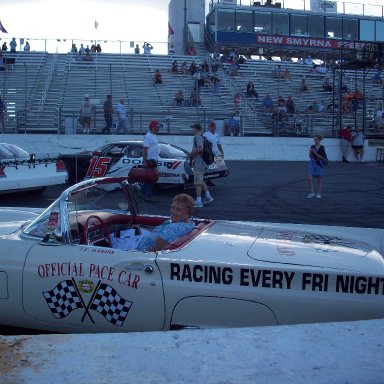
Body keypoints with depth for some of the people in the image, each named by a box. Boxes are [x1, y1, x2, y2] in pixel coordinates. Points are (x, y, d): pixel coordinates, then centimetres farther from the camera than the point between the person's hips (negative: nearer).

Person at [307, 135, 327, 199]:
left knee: (319, 179, 5)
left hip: (319, 163, -4)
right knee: (310, 177, -7)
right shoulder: (312, 147, 5)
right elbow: (310, 156, 9)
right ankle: (312, 193, 3)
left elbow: (322, 157, -11)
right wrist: (310, 152, -10)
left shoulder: (322, 148, -8)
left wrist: (316, 153, -18)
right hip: (313, 162, 4)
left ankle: (319, 193, 15)